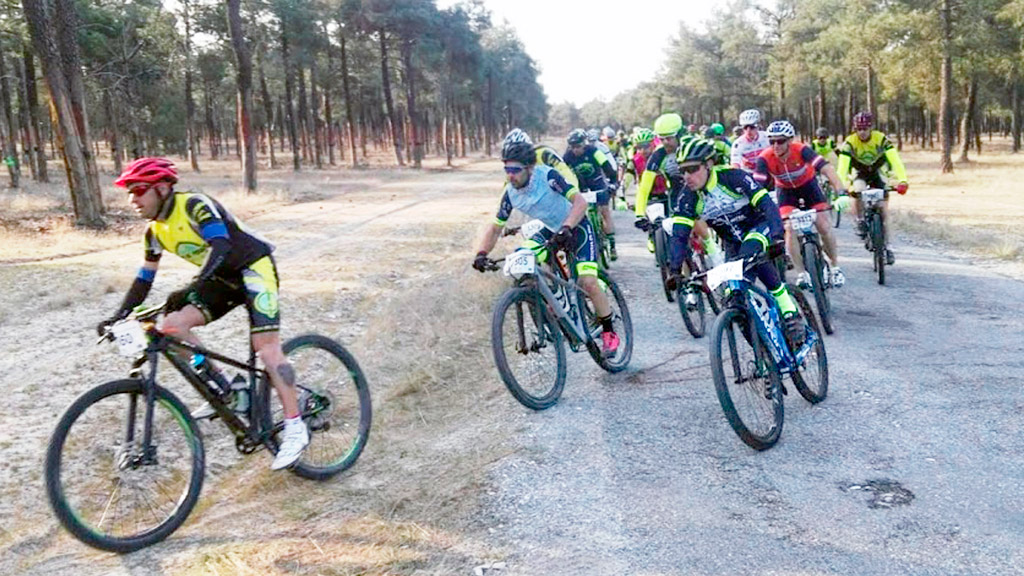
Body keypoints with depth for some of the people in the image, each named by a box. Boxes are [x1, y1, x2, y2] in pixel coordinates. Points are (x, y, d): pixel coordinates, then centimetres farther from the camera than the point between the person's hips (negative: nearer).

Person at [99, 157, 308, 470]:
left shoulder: (195, 205, -20)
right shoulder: (155, 231, 4)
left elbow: (221, 246, -35)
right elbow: (144, 279, 9)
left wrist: (193, 287, -48)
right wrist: (118, 316, -3)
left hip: (253, 268, -8)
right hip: (223, 279, 8)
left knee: (266, 347, -18)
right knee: (172, 326, -10)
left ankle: (295, 427, -14)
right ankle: (222, 389, 3)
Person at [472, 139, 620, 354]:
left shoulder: (547, 176, -28)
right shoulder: (510, 193, -13)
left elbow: (580, 201, -36)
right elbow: (495, 228, -7)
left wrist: (566, 228, -51)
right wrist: (482, 253, -24)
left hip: (576, 227, -6)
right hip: (550, 230, 6)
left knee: (588, 282, -19)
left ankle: (609, 332, 3)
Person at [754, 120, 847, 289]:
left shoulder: (801, 150, -33)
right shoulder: (765, 158, -30)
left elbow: (826, 168, -41)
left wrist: (841, 191, -54)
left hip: (808, 185, -1)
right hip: (786, 190, 1)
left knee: (824, 226, -9)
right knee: (789, 229, -17)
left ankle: (836, 267, 11)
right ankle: (801, 274, -7)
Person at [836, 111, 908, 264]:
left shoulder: (881, 139, -24)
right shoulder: (850, 142, -24)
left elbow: (895, 161, -33)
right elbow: (843, 167, -34)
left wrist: (902, 181, -49)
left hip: (877, 174, 1)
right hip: (859, 174, 0)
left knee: (883, 211, -6)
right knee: (857, 192, -35)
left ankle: (886, 247, 4)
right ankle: (860, 222, -10)